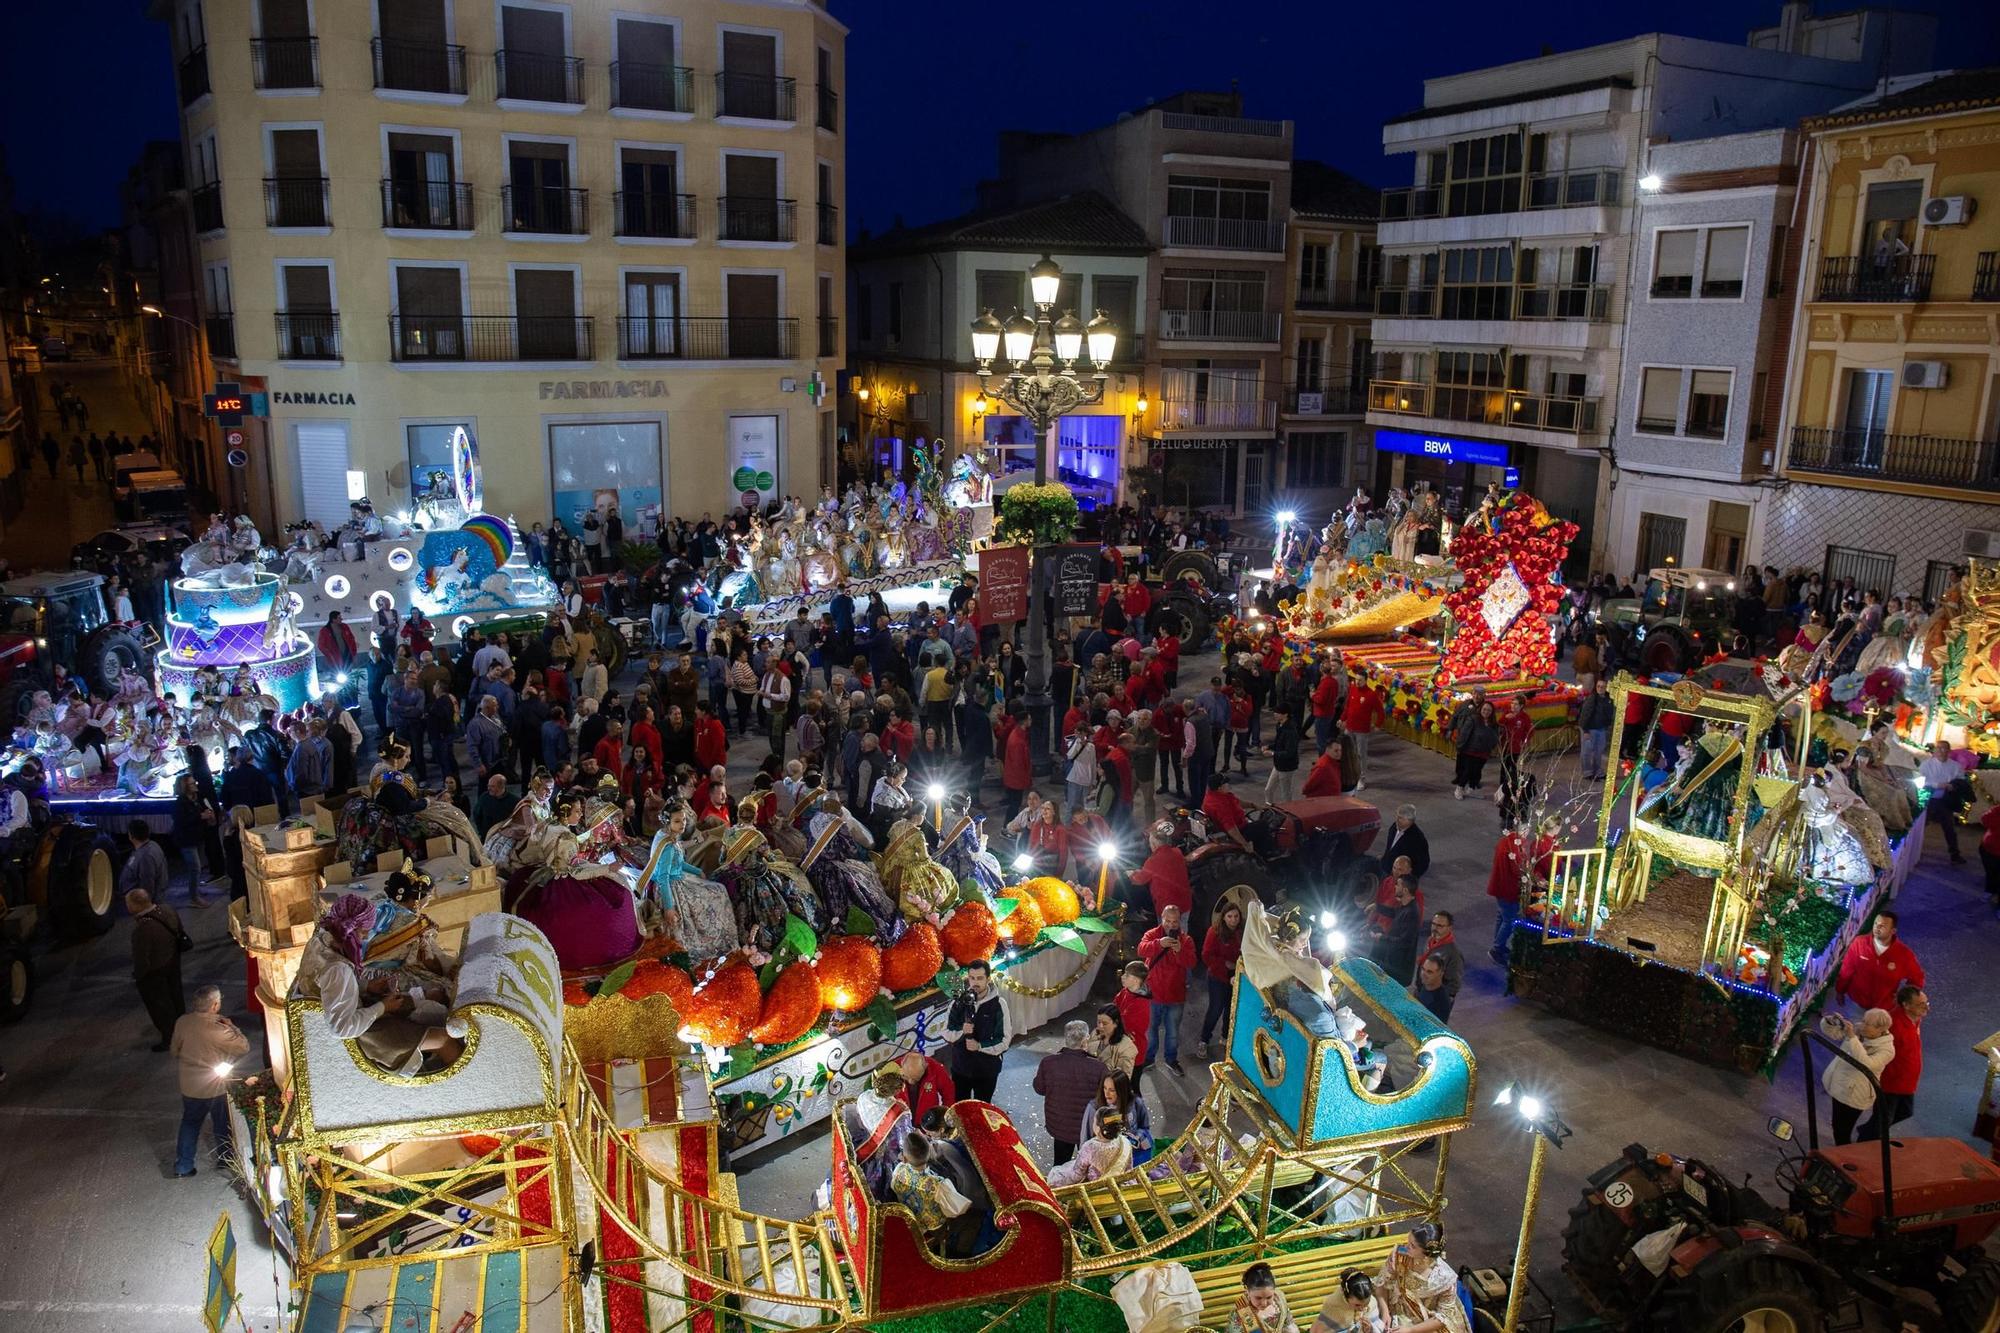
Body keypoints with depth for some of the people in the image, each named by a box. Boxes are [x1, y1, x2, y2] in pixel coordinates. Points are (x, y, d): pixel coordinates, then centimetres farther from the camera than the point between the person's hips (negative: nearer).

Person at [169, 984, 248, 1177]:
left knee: (190, 1123, 23)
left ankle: (183, 1166, 28)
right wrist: (231, 1027, -7)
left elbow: (174, 1050, 3)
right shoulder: (219, 1031, -29)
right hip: (215, 1087, -4)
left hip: (189, 1086, 4)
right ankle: (225, 1159, 38)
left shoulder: (182, 1022, -12)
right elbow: (244, 1047, -17)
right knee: (222, 1124, 20)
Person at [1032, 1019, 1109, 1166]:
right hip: (1087, 1127, -2)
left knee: (1060, 1165, 26)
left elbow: (1039, 1088, -3)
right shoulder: (1098, 1067, -29)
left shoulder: (1048, 1063, -21)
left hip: (1057, 1125, 2)